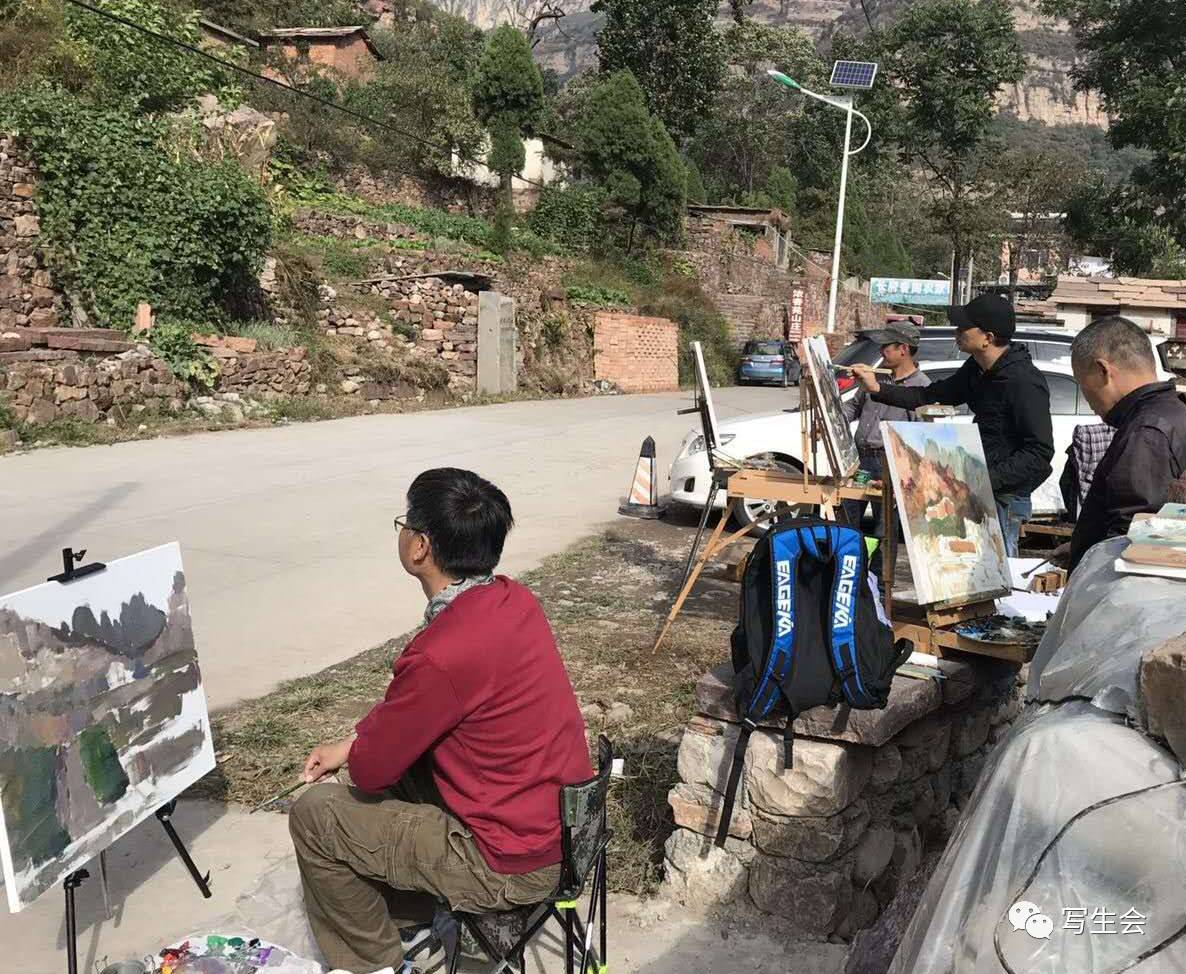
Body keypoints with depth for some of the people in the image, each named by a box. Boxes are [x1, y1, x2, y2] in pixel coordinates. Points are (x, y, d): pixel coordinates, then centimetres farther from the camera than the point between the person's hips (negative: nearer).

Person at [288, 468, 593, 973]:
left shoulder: (443, 654, -29)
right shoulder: (514, 599, -2)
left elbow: (370, 771, -13)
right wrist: (351, 745, 12)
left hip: (513, 865, -8)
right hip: (562, 826, 8)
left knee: (314, 813, 3)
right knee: (396, 751, 22)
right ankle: (404, 913, 32)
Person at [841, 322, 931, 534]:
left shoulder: (922, 386, -8)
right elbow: (854, 405, 26)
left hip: (889, 466, -7)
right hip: (859, 459, 7)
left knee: (883, 529, 1)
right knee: (846, 521, 11)